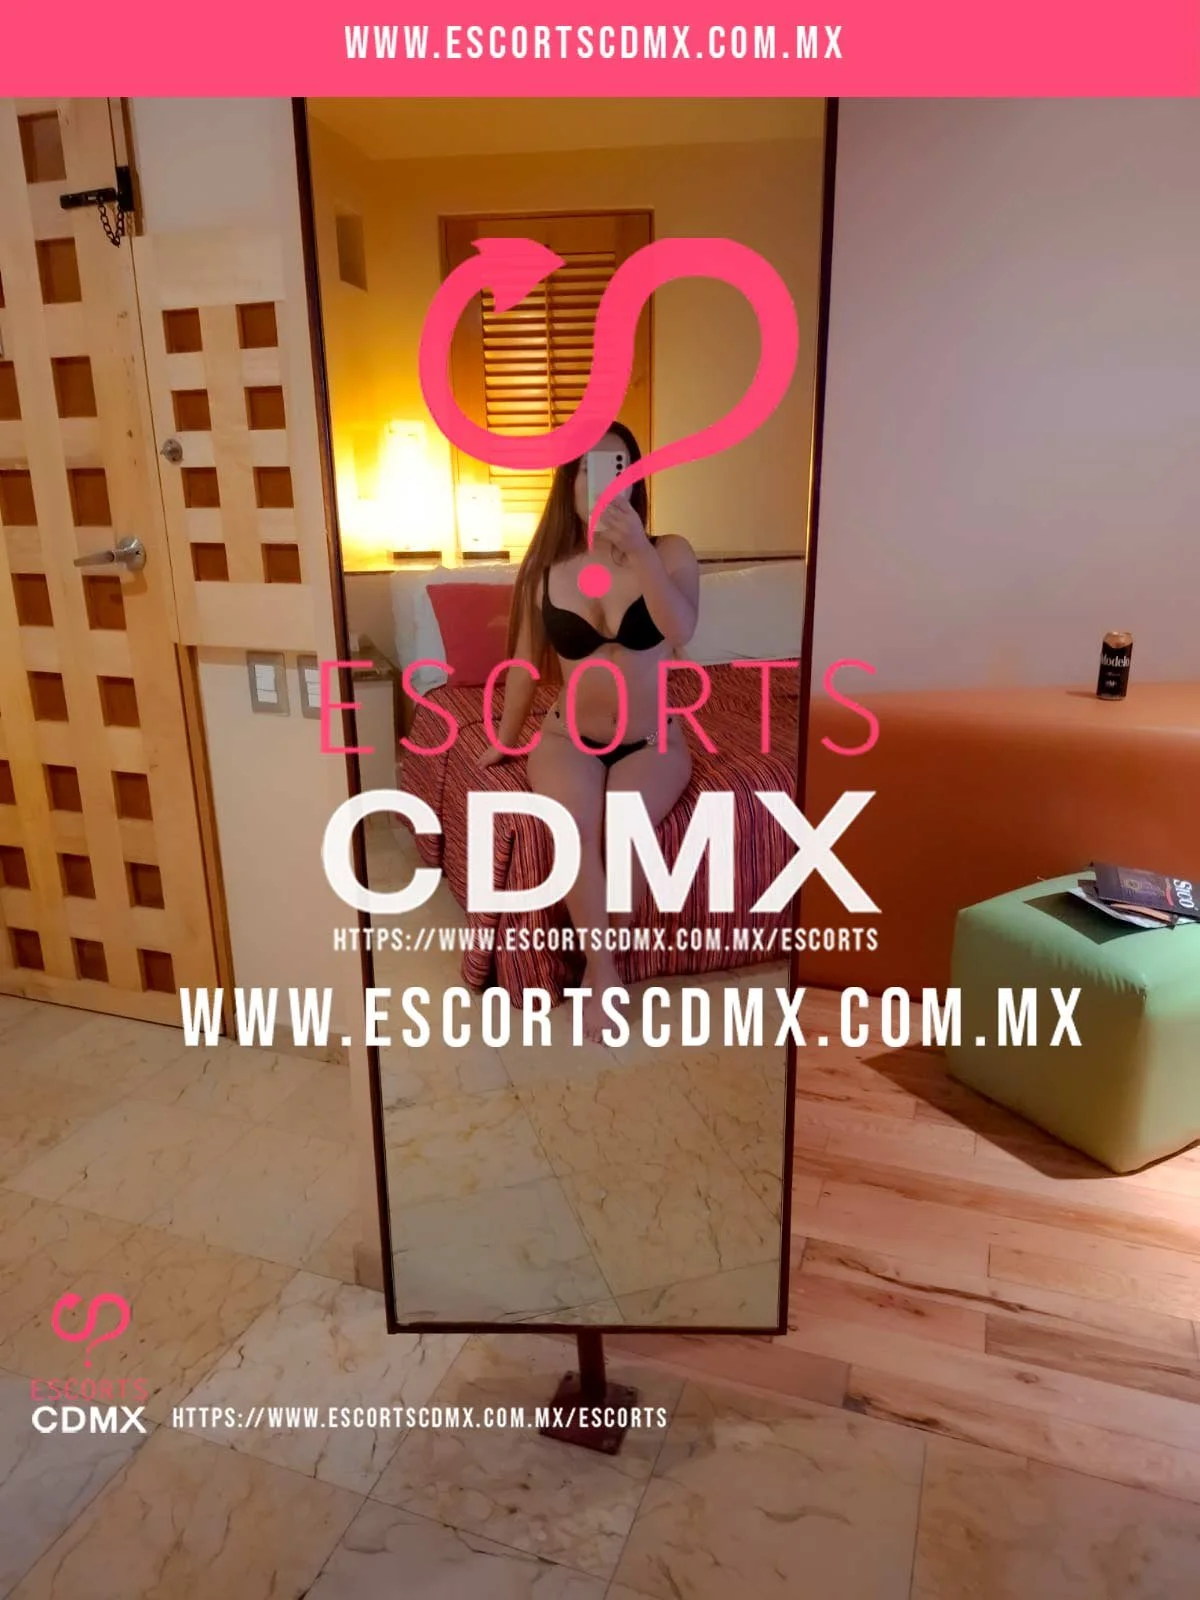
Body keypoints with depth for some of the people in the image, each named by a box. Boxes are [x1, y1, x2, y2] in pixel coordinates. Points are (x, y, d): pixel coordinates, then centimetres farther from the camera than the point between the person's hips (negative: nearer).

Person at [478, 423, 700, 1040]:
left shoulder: (670, 552, -6)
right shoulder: (546, 567, -1)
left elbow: (681, 630, -25)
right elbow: (525, 662, 10)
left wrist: (639, 550, -37)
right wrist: (504, 739, 19)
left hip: (652, 740, -1)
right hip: (568, 736, 1)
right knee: (577, 825, -31)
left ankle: (596, 961, -5)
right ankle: (604, 971, -13)